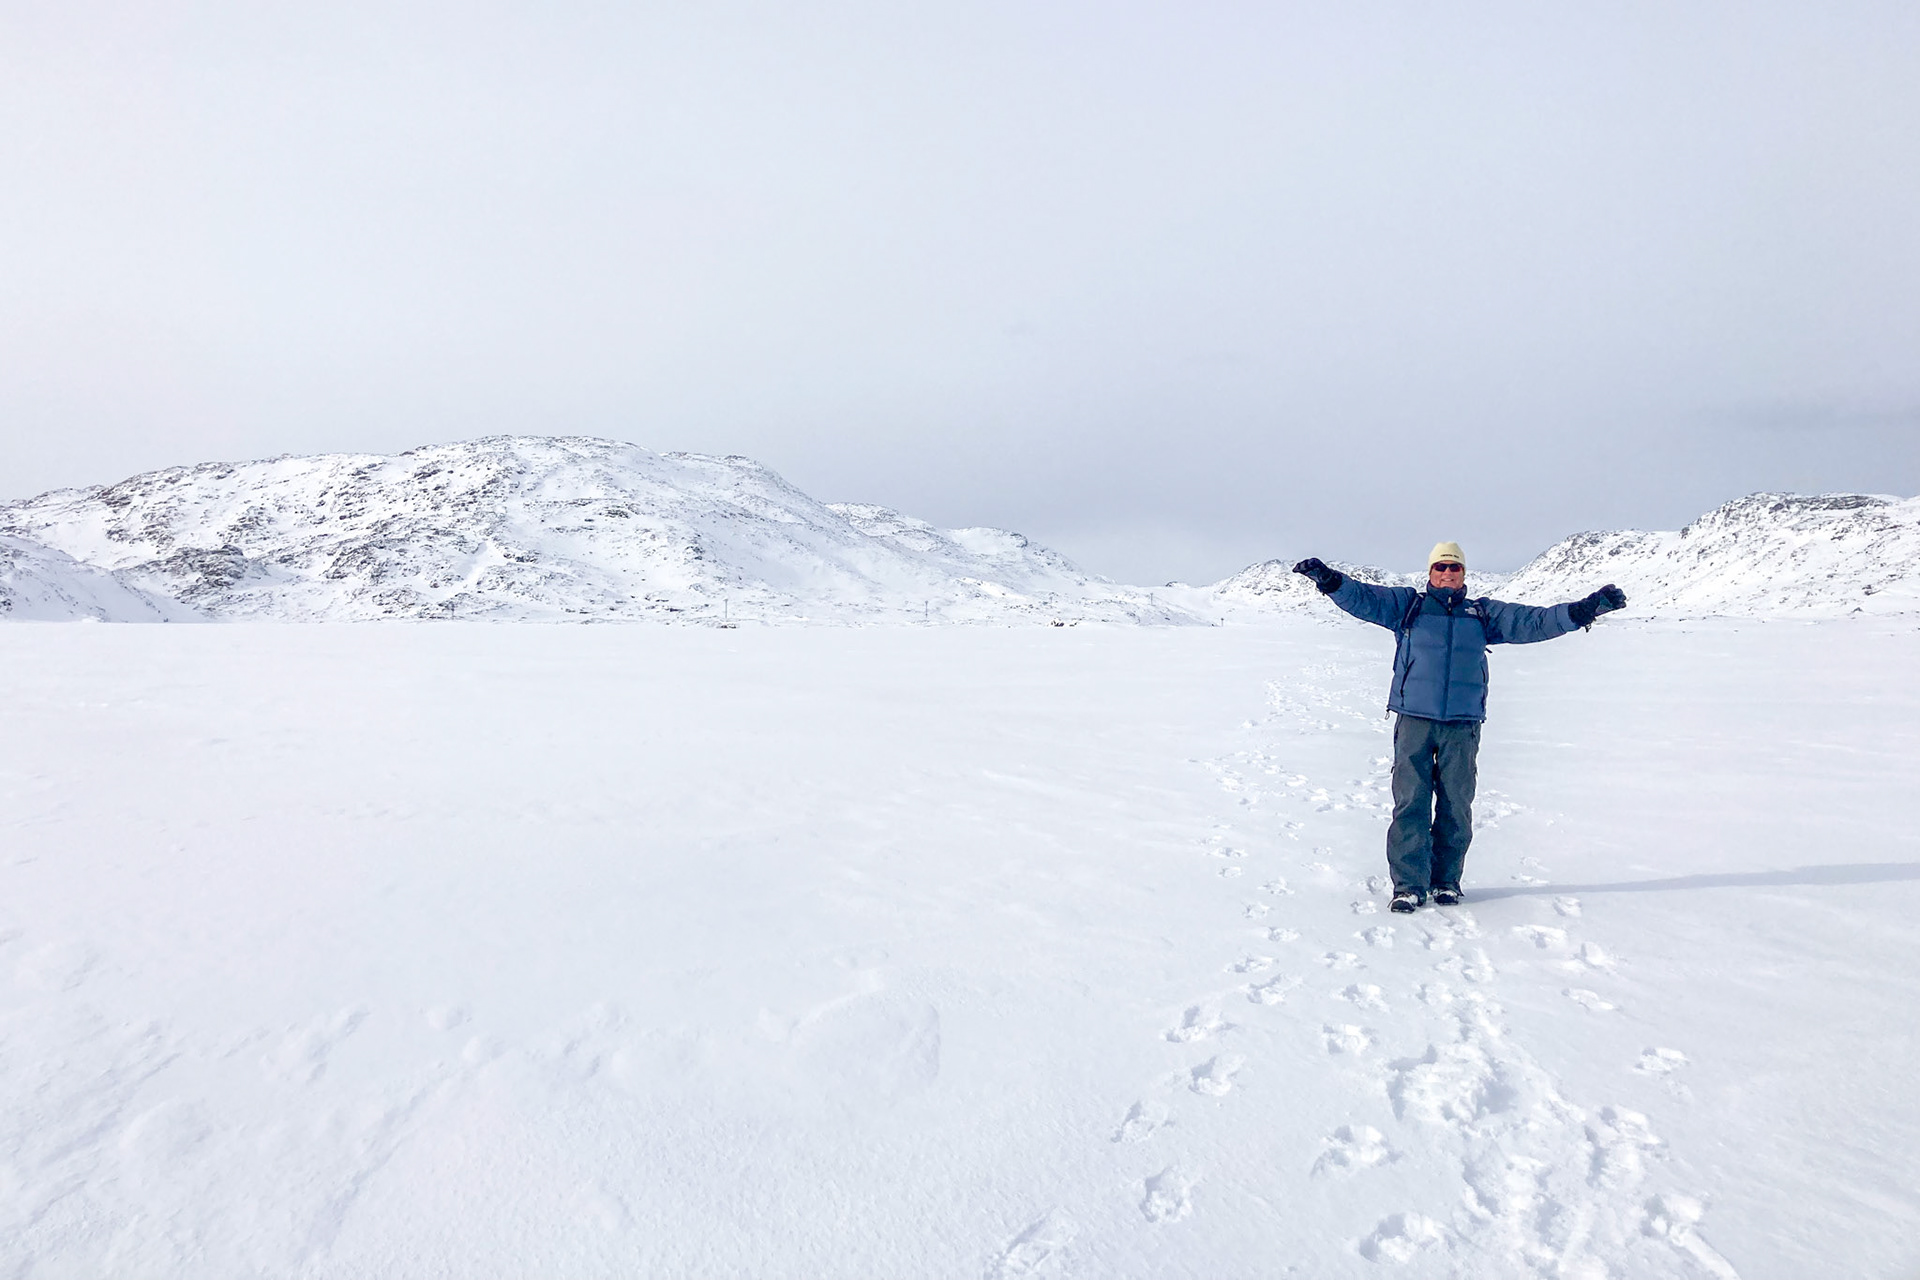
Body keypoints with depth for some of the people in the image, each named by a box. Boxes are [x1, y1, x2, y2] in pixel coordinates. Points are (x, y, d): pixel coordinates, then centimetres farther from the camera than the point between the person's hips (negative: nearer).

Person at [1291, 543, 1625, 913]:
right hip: (1414, 720, -2)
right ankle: (1409, 885, 0)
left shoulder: (1484, 614, 16)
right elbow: (1363, 599, 1)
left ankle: (1446, 881, 18)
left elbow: (1532, 622, 12)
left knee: (1456, 806, 5)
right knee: (1410, 803, -6)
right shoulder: (1407, 604, 11)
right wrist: (1330, 580, -16)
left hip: (1462, 726, 2)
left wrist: (1582, 610, 1)